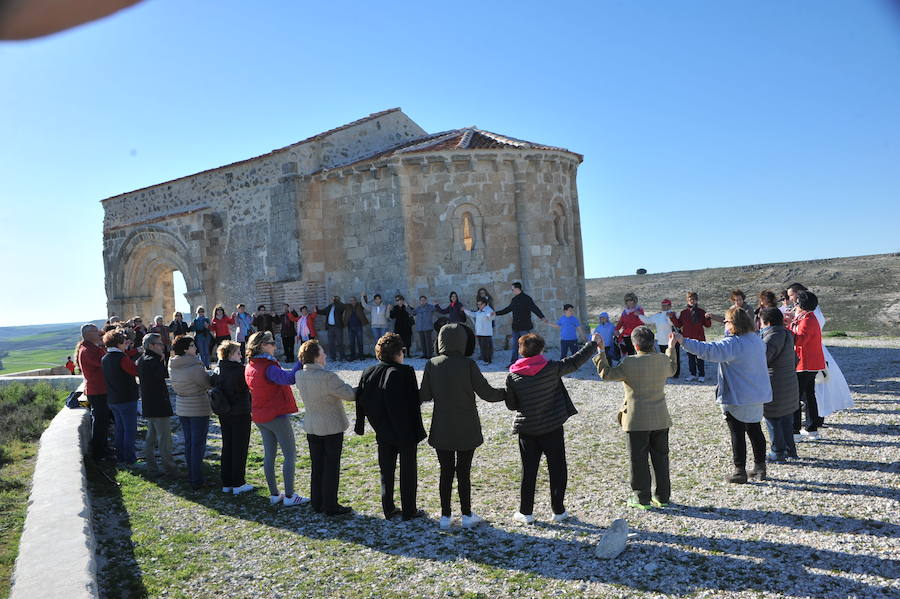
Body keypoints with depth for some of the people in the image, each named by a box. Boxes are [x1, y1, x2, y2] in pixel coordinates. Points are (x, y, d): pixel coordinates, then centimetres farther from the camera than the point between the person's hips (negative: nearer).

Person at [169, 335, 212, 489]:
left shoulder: (172, 366, -1)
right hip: (198, 409, -7)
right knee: (198, 444, 1)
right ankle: (197, 481, 4)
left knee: (188, 442, 17)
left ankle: (191, 475, 27)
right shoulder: (194, 367, -24)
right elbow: (208, 384, -14)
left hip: (182, 409, 7)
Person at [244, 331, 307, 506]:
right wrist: (302, 361, -40)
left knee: (269, 455, 13)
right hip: (276, 416, -8)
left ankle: (274, 495, 19)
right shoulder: (268, 368, -22)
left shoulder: (250, 367, 5)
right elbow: (289, 378, -39)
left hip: (260, 417, 9)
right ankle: (289, 496, 2)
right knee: (290, 455, 0)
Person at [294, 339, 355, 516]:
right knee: (331, 467, 5)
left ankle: (317, 503, 25)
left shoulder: (299, 375, -4)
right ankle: (330, 506, 12)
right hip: (332, 426, -6)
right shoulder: (327, 377, -25)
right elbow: (349, 395, -18)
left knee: (316, 466, 16)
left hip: (311, 427, 7)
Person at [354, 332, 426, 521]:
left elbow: (360, 401, 6)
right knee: (408, 472, 8)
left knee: (386, 471, 16)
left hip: (383, 433, 5)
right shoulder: (405, 373, -16)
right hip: (406, 432, -5)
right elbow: (414, 403, -16)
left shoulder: (368, 373, 0)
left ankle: (388, 509, 22)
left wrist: (360, 425, 16)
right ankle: (409, 511, 15)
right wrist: (418, 430, -10)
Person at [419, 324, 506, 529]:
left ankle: (445, 516, 19)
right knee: (464, 472, 9)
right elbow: (486, 392, -9)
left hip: (442, 430, 2)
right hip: (467, 430, -2)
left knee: (446, 472, 12)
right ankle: (467, 515, 18)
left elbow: (425, 395, -2)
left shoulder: (431, 365, -6)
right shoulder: (468, 364, -13)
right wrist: (507, 393, 8)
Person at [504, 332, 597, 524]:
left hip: (526, 430, 2)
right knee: (557, 470, 12)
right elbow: (575, 361, 0)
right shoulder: (552, 369, -13)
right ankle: (558, 511, 19)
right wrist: (593, 343, 13)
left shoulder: (512, 376, -9)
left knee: (528, 472, 12)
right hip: (552, 429, -1)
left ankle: (525, 513, 16)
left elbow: (511, 405, -1)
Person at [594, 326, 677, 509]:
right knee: (660, 457, 15)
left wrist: (600, 350, -4)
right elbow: (672, 369, 22)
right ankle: (662, 496, 23)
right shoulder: (663, 360, -2)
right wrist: (672, 347, 33)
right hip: (661, 419, 5)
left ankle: (642, 497, 13)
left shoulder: (630, 363, -19)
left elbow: (606, 373, -10)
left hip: (637, 421, -5)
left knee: (639, 460, 6)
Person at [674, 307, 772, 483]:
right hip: (757, 396, 8)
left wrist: (683, 341, -37)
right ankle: (760, 468, 26)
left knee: (737, 433, 2)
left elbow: (709, 350, -33)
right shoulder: (757, 339, 5)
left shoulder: (733, 343, -21)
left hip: (737, 397, -8)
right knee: (755, 430, 17)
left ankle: (740, 471, 9)